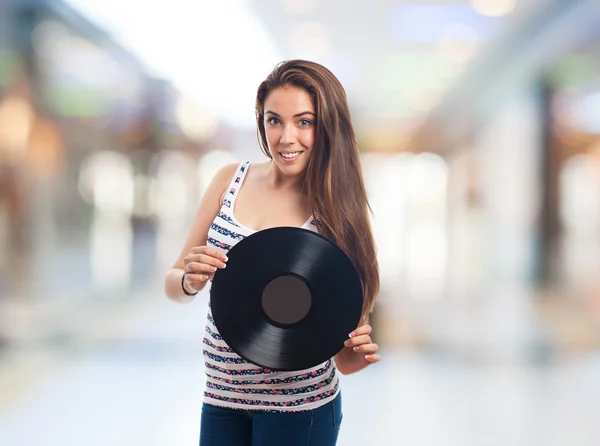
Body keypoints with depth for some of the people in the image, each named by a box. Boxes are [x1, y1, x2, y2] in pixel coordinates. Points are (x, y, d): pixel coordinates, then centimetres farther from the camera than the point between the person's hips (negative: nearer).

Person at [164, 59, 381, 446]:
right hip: (221, 397, 3)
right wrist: (190, 281, -18)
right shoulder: (231, 181, -2)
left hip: (299, 405, -3)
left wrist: (358, 352, -27)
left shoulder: (338, 211, -10)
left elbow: (342, 357, -6)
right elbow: (174, 286, 3)